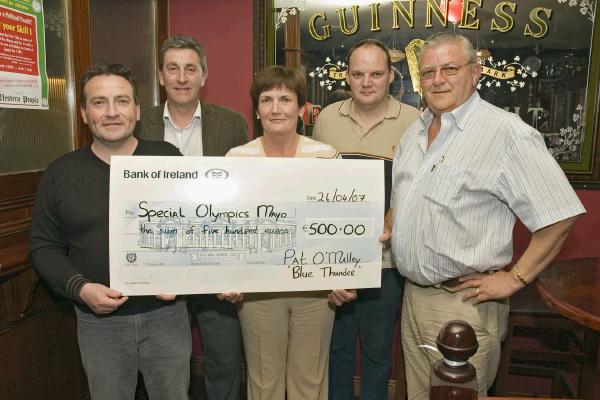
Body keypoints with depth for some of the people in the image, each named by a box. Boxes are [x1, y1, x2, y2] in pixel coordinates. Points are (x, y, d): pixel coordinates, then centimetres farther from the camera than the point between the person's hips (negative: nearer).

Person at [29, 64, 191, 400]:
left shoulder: (169, 159, -2)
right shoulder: (60, 173, 0)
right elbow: (44, 246, 3)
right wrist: (80, 288, -12)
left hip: (166, 312, 0)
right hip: (99, 321, 1)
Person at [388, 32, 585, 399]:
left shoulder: (507, 133, -16)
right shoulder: (415, 131, 10)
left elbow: (560, 215, -18)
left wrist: (514, 278, -15)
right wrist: (388, 230, 8)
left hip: (463, 303, -7)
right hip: (413, 295, 7)